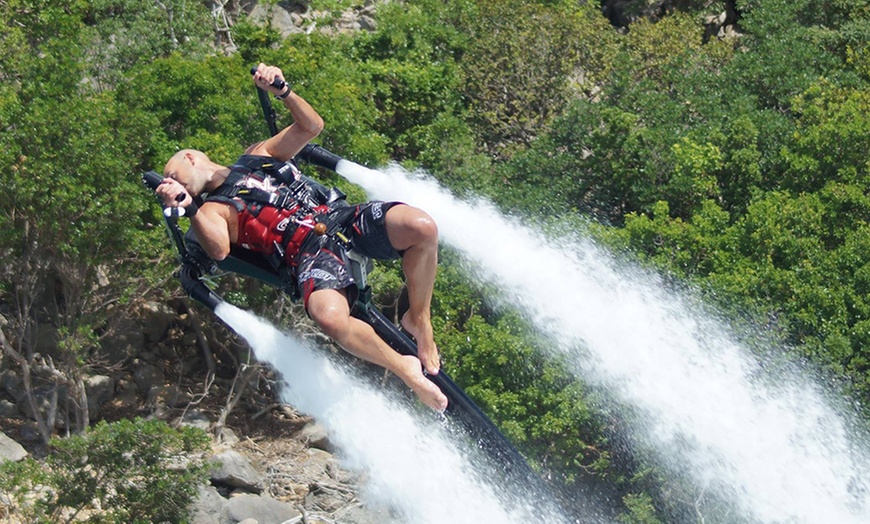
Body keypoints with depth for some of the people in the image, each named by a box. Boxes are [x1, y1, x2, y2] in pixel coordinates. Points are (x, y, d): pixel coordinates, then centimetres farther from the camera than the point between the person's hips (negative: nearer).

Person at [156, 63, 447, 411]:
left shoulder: (259, 156, 28)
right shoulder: (212, 209, 15)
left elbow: (311, 126, 20)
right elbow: (219, 249, -7)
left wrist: (282, 91, 5)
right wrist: (187, 207, -17)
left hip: (340, 216, 4)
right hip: (309, 251, -3)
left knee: (421, 226, -27)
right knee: (330, 318, -39)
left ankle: (419, 320, -4)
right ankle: (405, 370, -17)